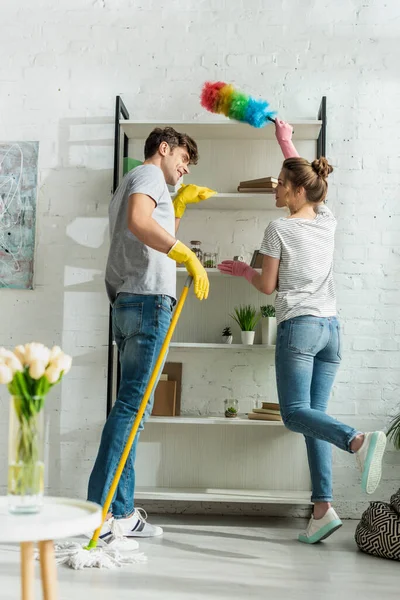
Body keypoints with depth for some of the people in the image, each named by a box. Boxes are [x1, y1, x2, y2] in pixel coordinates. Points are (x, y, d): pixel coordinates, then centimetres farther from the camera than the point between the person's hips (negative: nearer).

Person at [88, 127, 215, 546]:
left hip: (126, 305, 10)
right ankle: (99, 511, -15)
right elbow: (138, 221, -21)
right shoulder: (149, 174, 1)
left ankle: (122, 511, 10)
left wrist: (180, 203, 30)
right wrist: (188, 256, -23)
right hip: (148, 299, -10)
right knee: (133, 404, -13)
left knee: (133, 404, 8)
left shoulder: (130, 184, 32)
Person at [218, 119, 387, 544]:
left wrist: (243, 270, 19)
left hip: (297, 326, -6)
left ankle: (358, 441, -36)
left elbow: (268, 286, 0)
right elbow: (306, 178, 31)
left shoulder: (279, 229, -5)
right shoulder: (327, 222, 12)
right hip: (331, 327, 7)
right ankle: (322, 508, -1)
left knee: (296, 413, -9)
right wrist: (286, 143, 40)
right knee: (314, 414, 6)